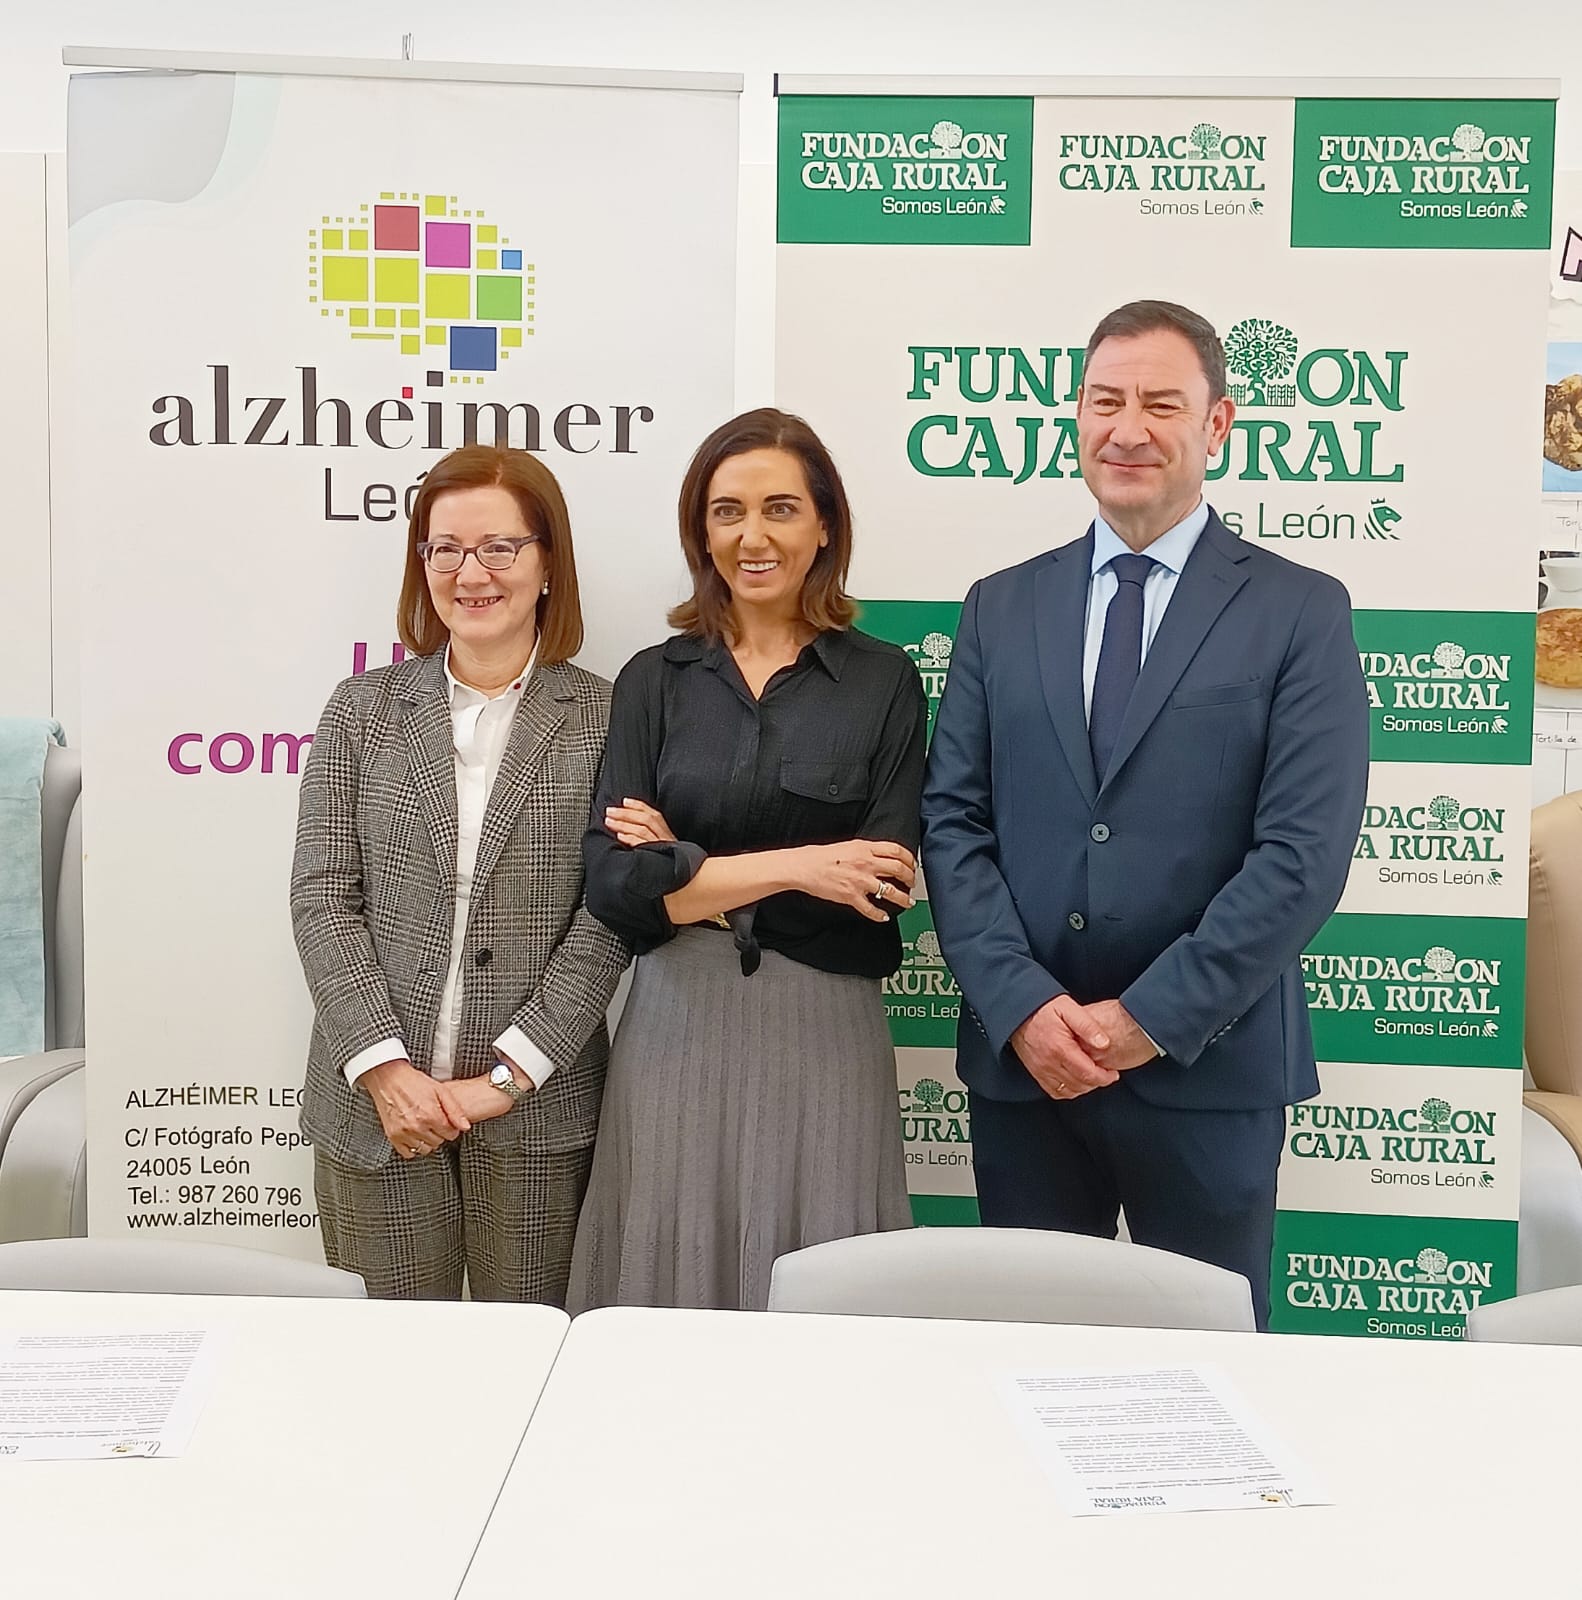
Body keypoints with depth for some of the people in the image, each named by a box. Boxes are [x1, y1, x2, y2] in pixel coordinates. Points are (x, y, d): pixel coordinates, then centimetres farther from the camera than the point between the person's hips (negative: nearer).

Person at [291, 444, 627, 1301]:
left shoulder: (605, 718, -1)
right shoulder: (363, 709, 6)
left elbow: (608, 917, -6)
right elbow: (320, 897, 0)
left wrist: (507, 1075, -11)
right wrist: (383, 1066, -9)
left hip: (536, 1112, -1)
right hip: (375, 1102, 2)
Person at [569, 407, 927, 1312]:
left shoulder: (883, 682, 1)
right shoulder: (655, 680, 5)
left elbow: (884, 889, -7)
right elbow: (614, 883, -5)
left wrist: (689, 866, -7)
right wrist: (792, 867, -14)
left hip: (823, 1031, -1)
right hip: (677, 1029, 2)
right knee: (668, 1298, 8)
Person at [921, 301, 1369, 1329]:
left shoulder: (1301, 613, -1)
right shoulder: (1002, 607, 9)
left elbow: (1305, 854, -9)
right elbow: (953, 821, 3)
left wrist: (1150, 1019, -13)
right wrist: (1024, 1007, -10)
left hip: (1207, 1069, -2)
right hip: (1021, 1061, 3)